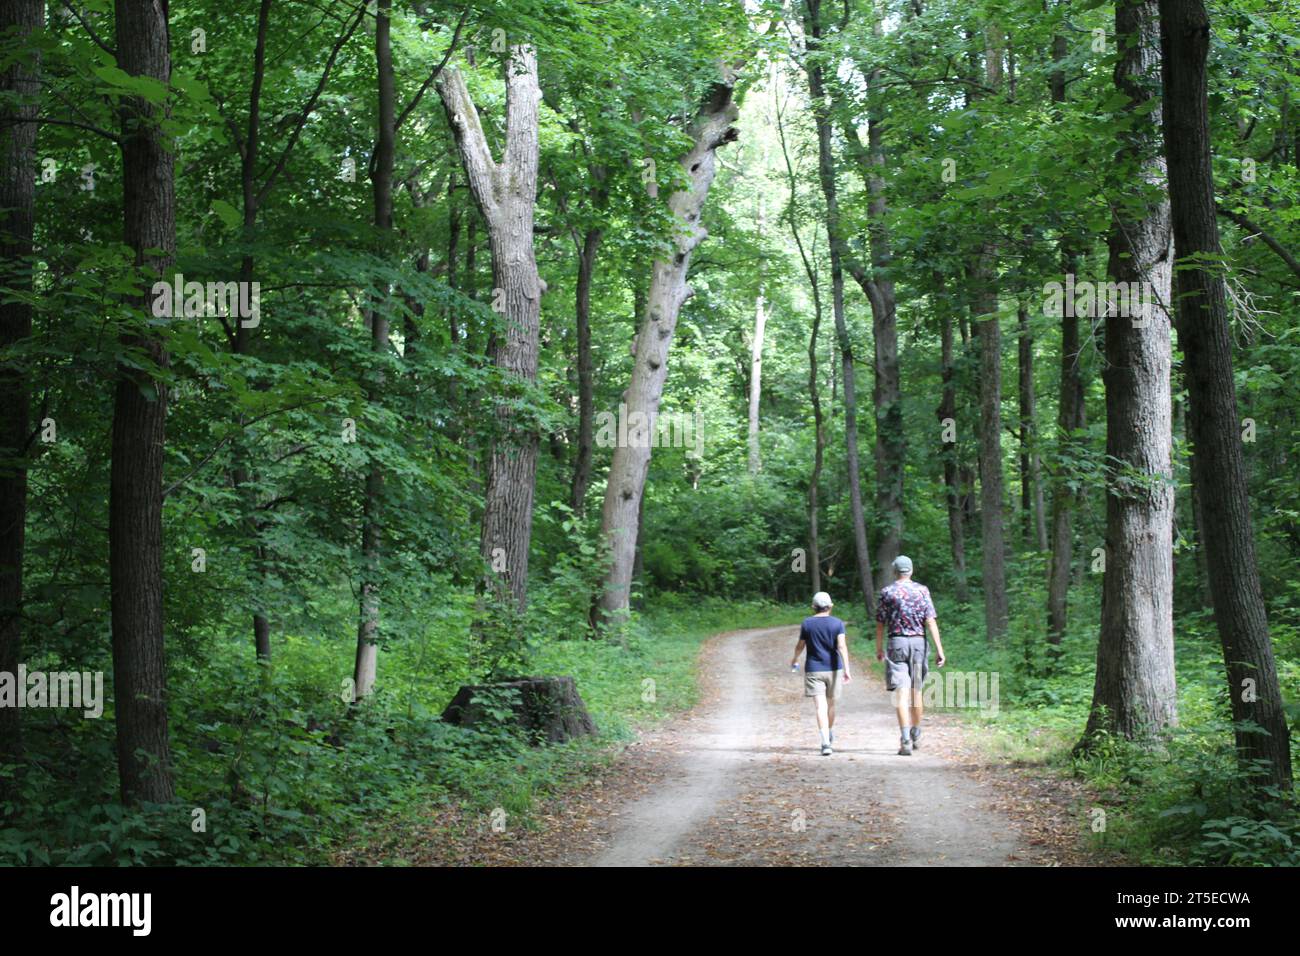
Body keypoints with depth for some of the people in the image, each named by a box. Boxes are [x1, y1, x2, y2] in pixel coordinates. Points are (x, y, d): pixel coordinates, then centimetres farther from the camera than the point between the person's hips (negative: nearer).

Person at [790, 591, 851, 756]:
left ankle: (826, 743, -23)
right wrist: (846, 669, -16)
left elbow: (800, 646, 8)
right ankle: (830, 734, 42)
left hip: (813, 670, -1)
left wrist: (795, 659, 28)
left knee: (821, 707, -9)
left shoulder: (807, 623, -1)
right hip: (833, 669, 1)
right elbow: (842, 646, -13)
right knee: (830, 704, 21)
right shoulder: (837, 623, -3)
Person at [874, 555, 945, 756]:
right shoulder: (922, 590, 3)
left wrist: (879, 648, 15)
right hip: (918, 642, 2)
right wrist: (939, 649, -5)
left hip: (896, 643, -2)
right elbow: (930, 621, -4)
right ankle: (916, 737, 28)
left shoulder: (887, 592, 1)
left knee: (901, 693, -7)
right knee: (916, 691, 16)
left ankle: (905, 740, -20)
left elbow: (880, 624, 3)